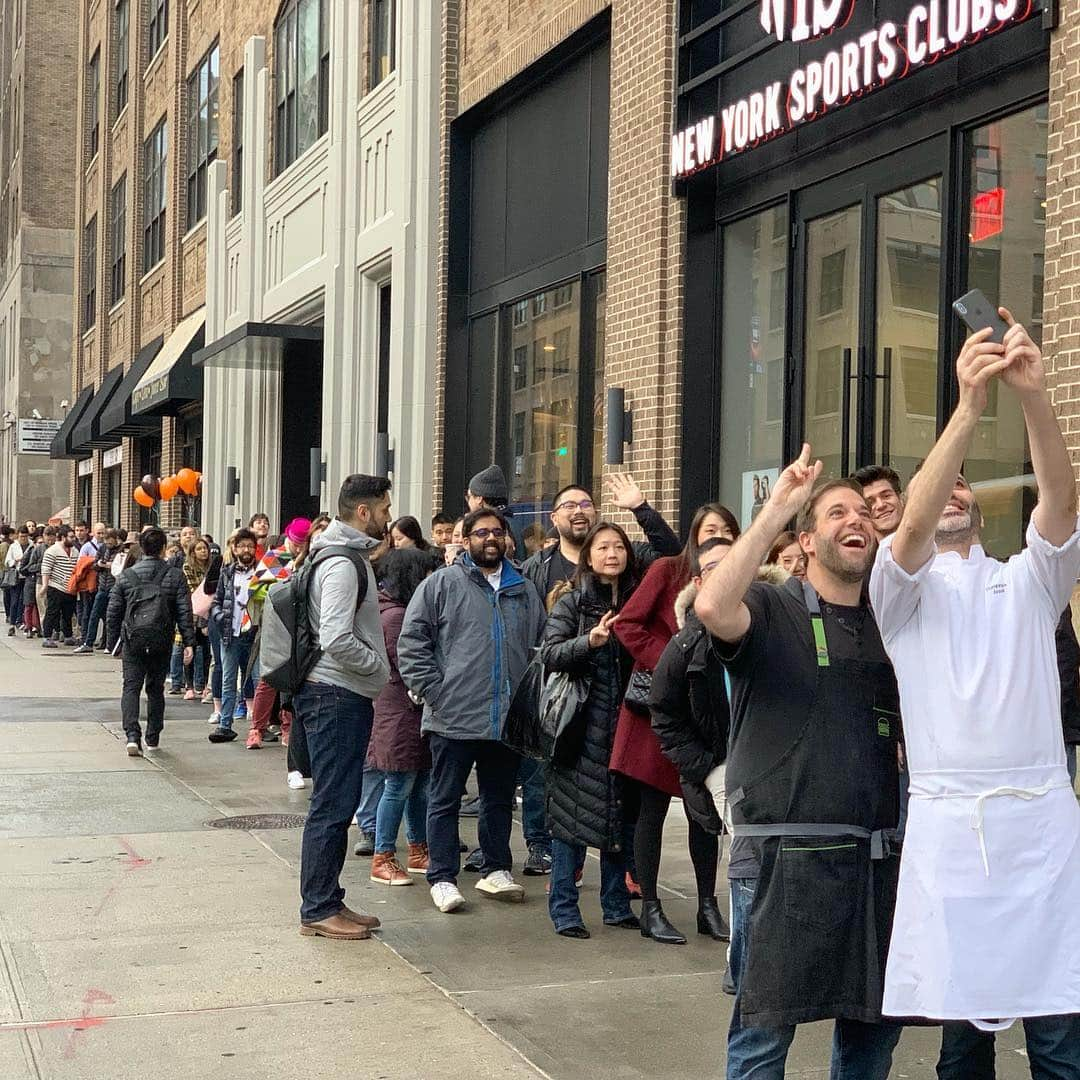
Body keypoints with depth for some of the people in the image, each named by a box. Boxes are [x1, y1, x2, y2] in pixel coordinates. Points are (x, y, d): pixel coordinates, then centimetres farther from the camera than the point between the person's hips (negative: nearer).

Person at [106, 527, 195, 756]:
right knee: (155, 689, 13)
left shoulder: (126, 576, 2)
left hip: (133, 640, 0)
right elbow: (185, 612, -4)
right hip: (162, 642, 1)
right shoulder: (175, 576, -1)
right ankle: (153, 739, 19)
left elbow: (113, 612, 5)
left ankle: (132, 736, -17)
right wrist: (188, 642, -3)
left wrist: (114, 638, 16)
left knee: (131, 687, 1)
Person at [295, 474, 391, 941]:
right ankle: (318, 910, 3)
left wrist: (377, 665, 14)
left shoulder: (349, 557, 16)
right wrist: (380, 666, -11)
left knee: (338, 803, 14)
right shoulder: (342, 563, -17)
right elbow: (336, 641, -25)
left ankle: (328, 902, 22)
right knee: (332, 805, -4)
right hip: (336, 696, -10)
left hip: (344, 696, 10)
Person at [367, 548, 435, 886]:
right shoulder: (395, 615, -16)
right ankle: (383, 859, 3)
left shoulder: (404, 612, 16)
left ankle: (418, 851, 23)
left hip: (414, 714, 10)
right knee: (399, 787, -4)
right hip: (401, 714, -10)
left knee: (420, 785, 14)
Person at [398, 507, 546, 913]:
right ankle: (442, 877, 11)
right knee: (445, 800, 3)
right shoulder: (442, 584, -2)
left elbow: (541, 647, 20)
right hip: (454, 718, -4)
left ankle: (496, 870, 27)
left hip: (508, 720, 5)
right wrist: (434, 693, -11)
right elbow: (411, 643, -5)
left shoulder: (524, 591, 12)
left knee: (500, 799, 15)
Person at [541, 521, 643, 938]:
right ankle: (563, 907, 6)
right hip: (583, 723, -4)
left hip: (625, 720, 4)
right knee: (573, 810, -3)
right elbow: (549, 654, -9)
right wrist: (591, 640, -23)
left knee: (622, 811, 9)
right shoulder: (572, 601, 1)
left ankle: (616, 904, 20)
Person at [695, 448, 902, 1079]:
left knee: (877, 1025, 15)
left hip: (875, 857, 5)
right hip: (783, 855, -5)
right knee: (764, 1029, 3)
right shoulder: (770, 608, -3)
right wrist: (776, 509, -22)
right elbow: (712, 607, -26)